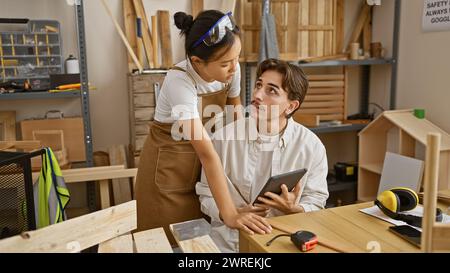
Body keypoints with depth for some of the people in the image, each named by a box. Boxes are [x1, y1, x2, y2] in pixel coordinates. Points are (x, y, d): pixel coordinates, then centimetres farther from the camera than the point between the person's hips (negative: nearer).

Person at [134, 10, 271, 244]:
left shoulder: (230, 69, -13)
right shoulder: (179, 81, -30)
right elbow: (206, 152, -35)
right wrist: (230, 214, -37)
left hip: (202, 165, 5)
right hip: (168, 167, -5)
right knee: (171, 242, 9)